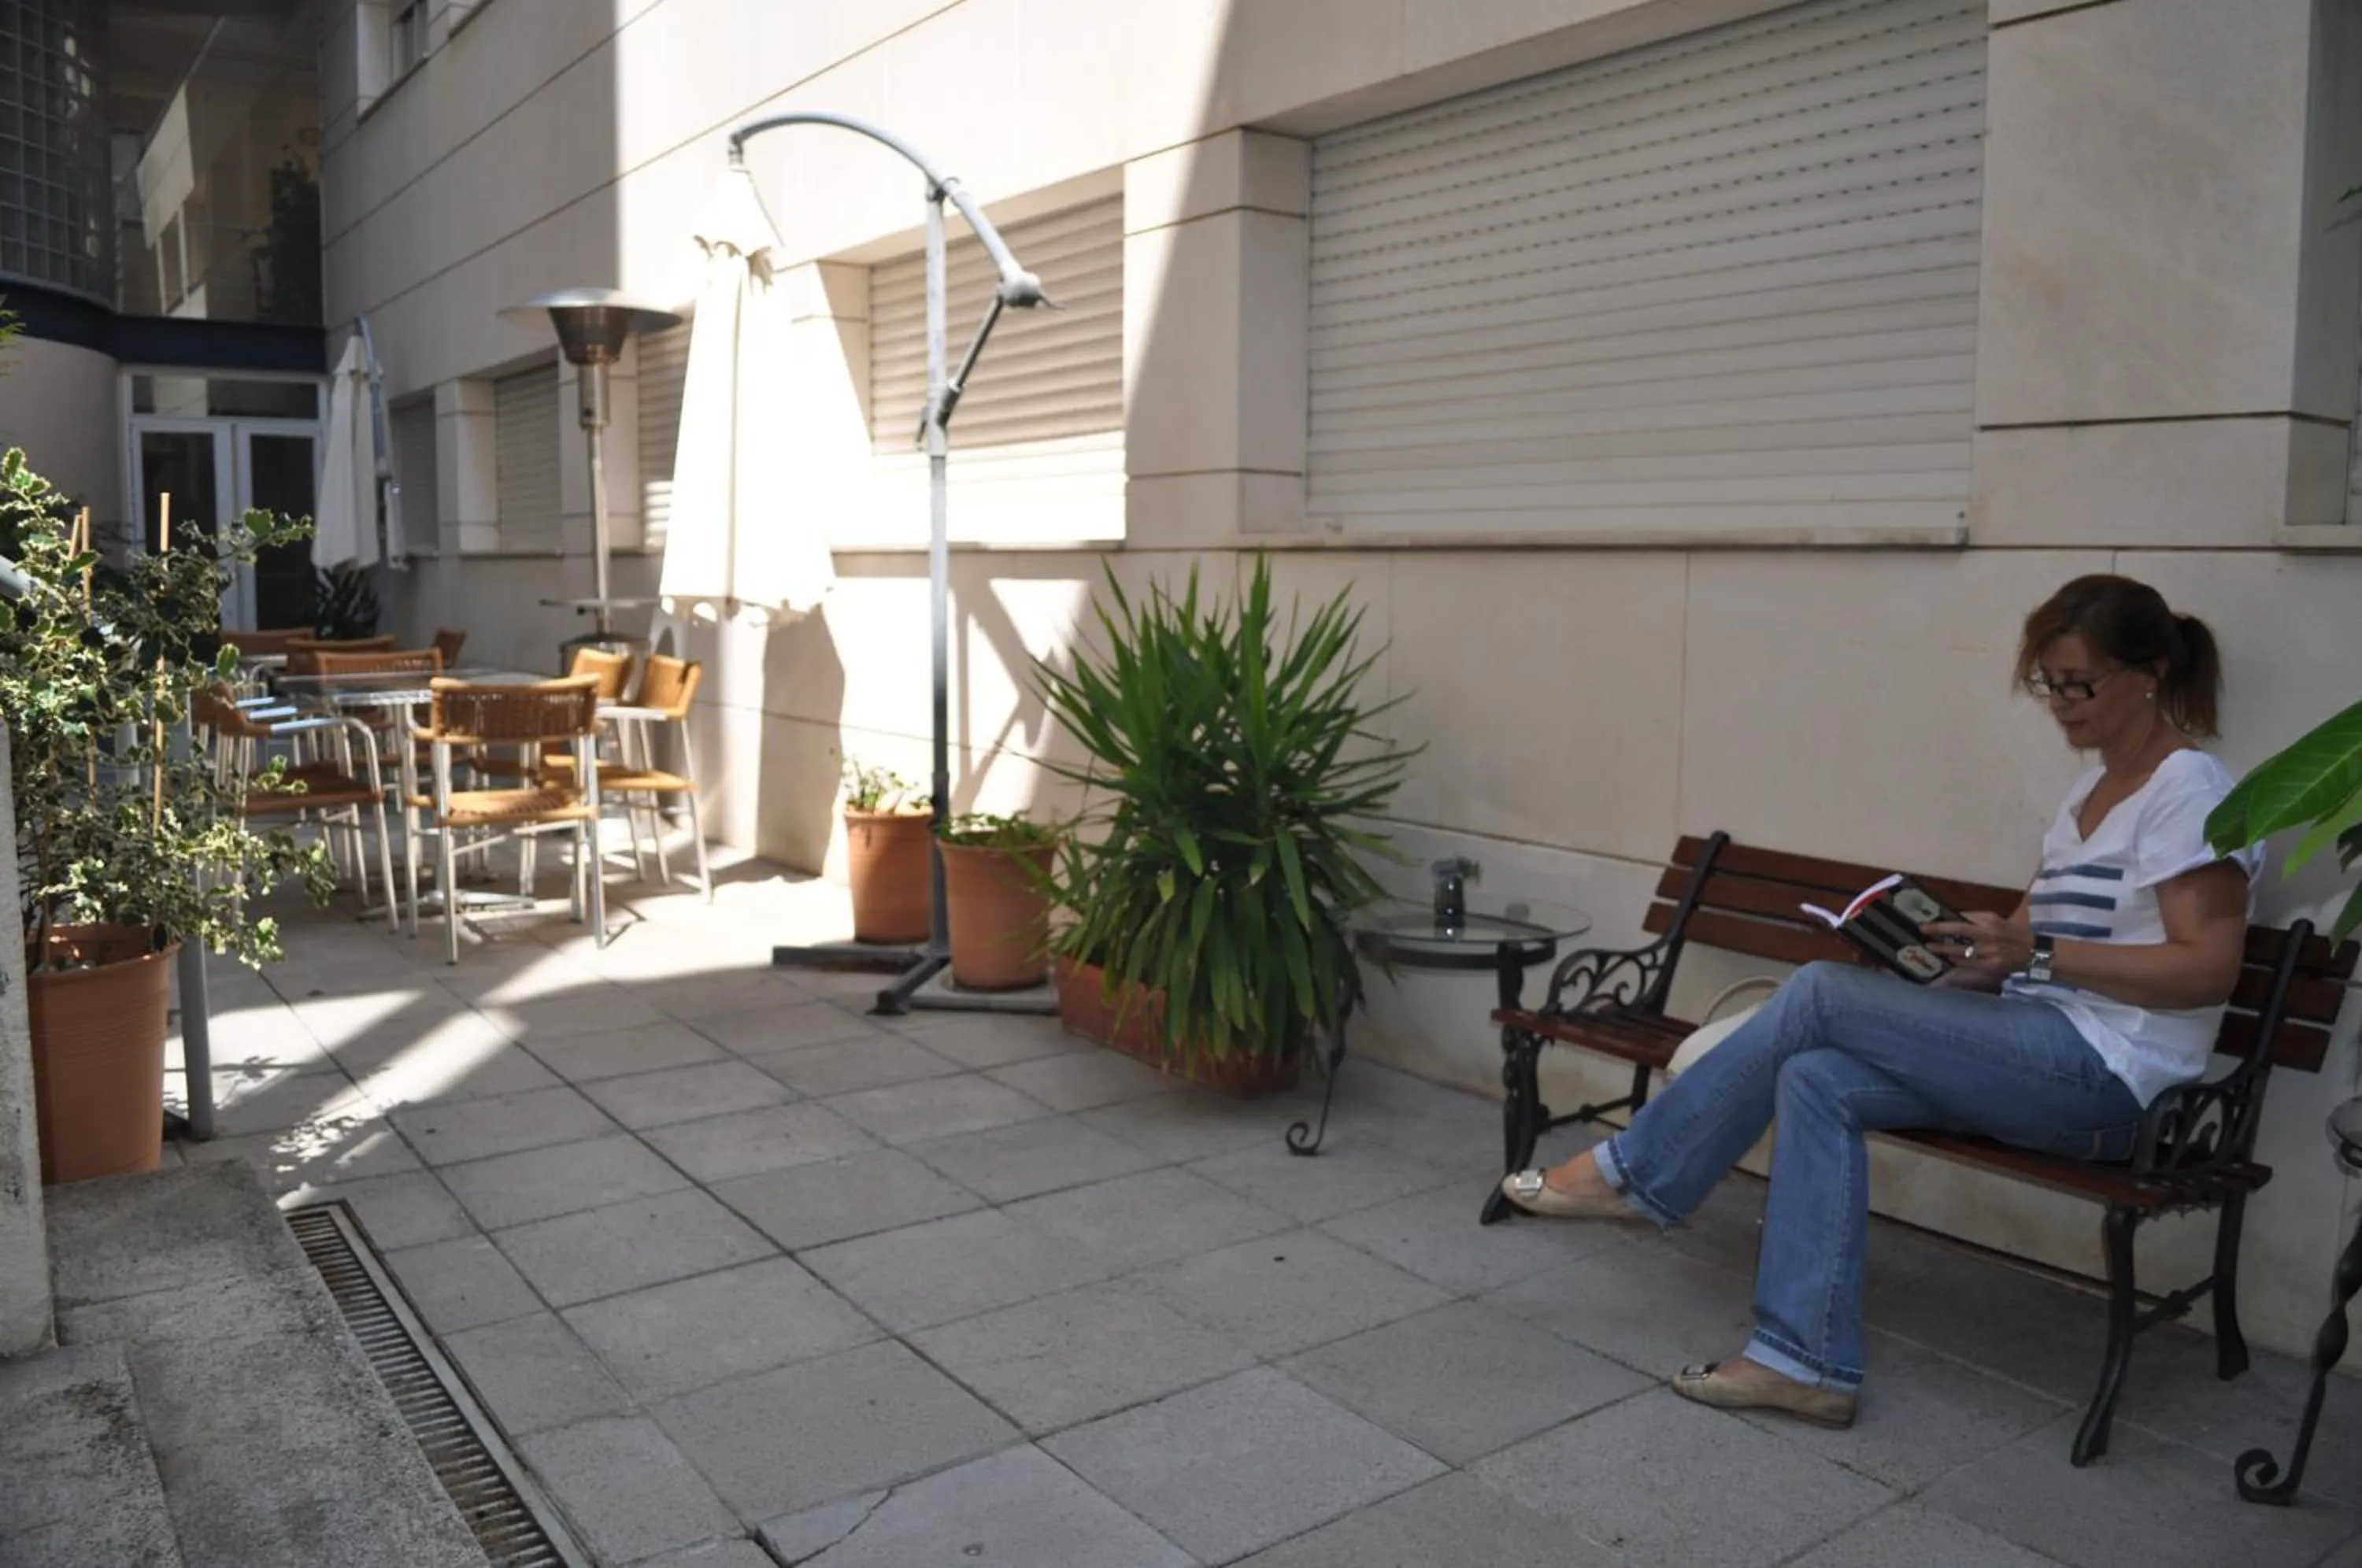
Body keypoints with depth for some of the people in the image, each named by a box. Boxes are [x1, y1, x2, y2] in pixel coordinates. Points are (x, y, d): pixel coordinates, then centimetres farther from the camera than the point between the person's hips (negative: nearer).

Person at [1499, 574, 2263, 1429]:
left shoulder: (2189, 790, -7)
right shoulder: (2094, 787, 20)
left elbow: (2209, 968, -16)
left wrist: (2036, 953, -24)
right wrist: (1972, 948, -3)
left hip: (2101, 1073, -8)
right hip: (2038, 1054, 8)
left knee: (1822, 991, -18)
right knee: (1816, 1082, -16)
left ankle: (1635, 1174, -8)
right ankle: (1807, 1360, -16)